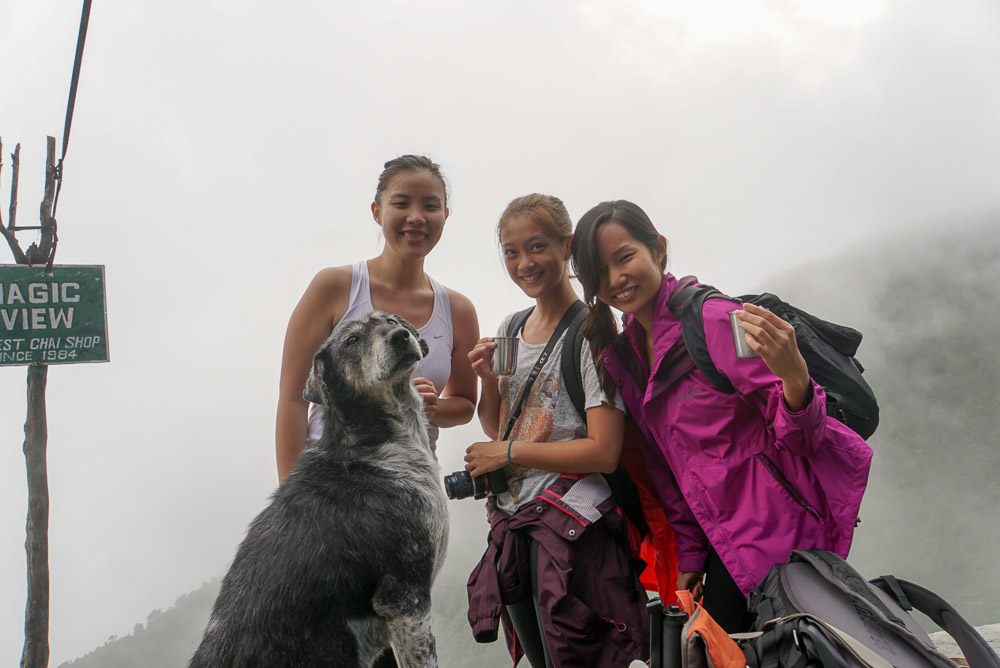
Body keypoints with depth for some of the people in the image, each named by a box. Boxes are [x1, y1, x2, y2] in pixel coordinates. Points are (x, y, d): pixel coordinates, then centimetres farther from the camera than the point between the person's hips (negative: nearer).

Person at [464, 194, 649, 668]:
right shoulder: (510, 330, 11)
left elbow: (603, 452, -18)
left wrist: (508, 453, -12)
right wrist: (488, 379, -2)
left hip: (572, 525, -7)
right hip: (513, 523, 7)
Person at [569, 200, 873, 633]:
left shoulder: (714, 321, -15)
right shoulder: (623, 353, 7)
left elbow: (801, 437, -17)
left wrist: (794, 377, -39)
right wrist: (690, 559, 11)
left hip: (782, 531, -7)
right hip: (723, 541, 7)